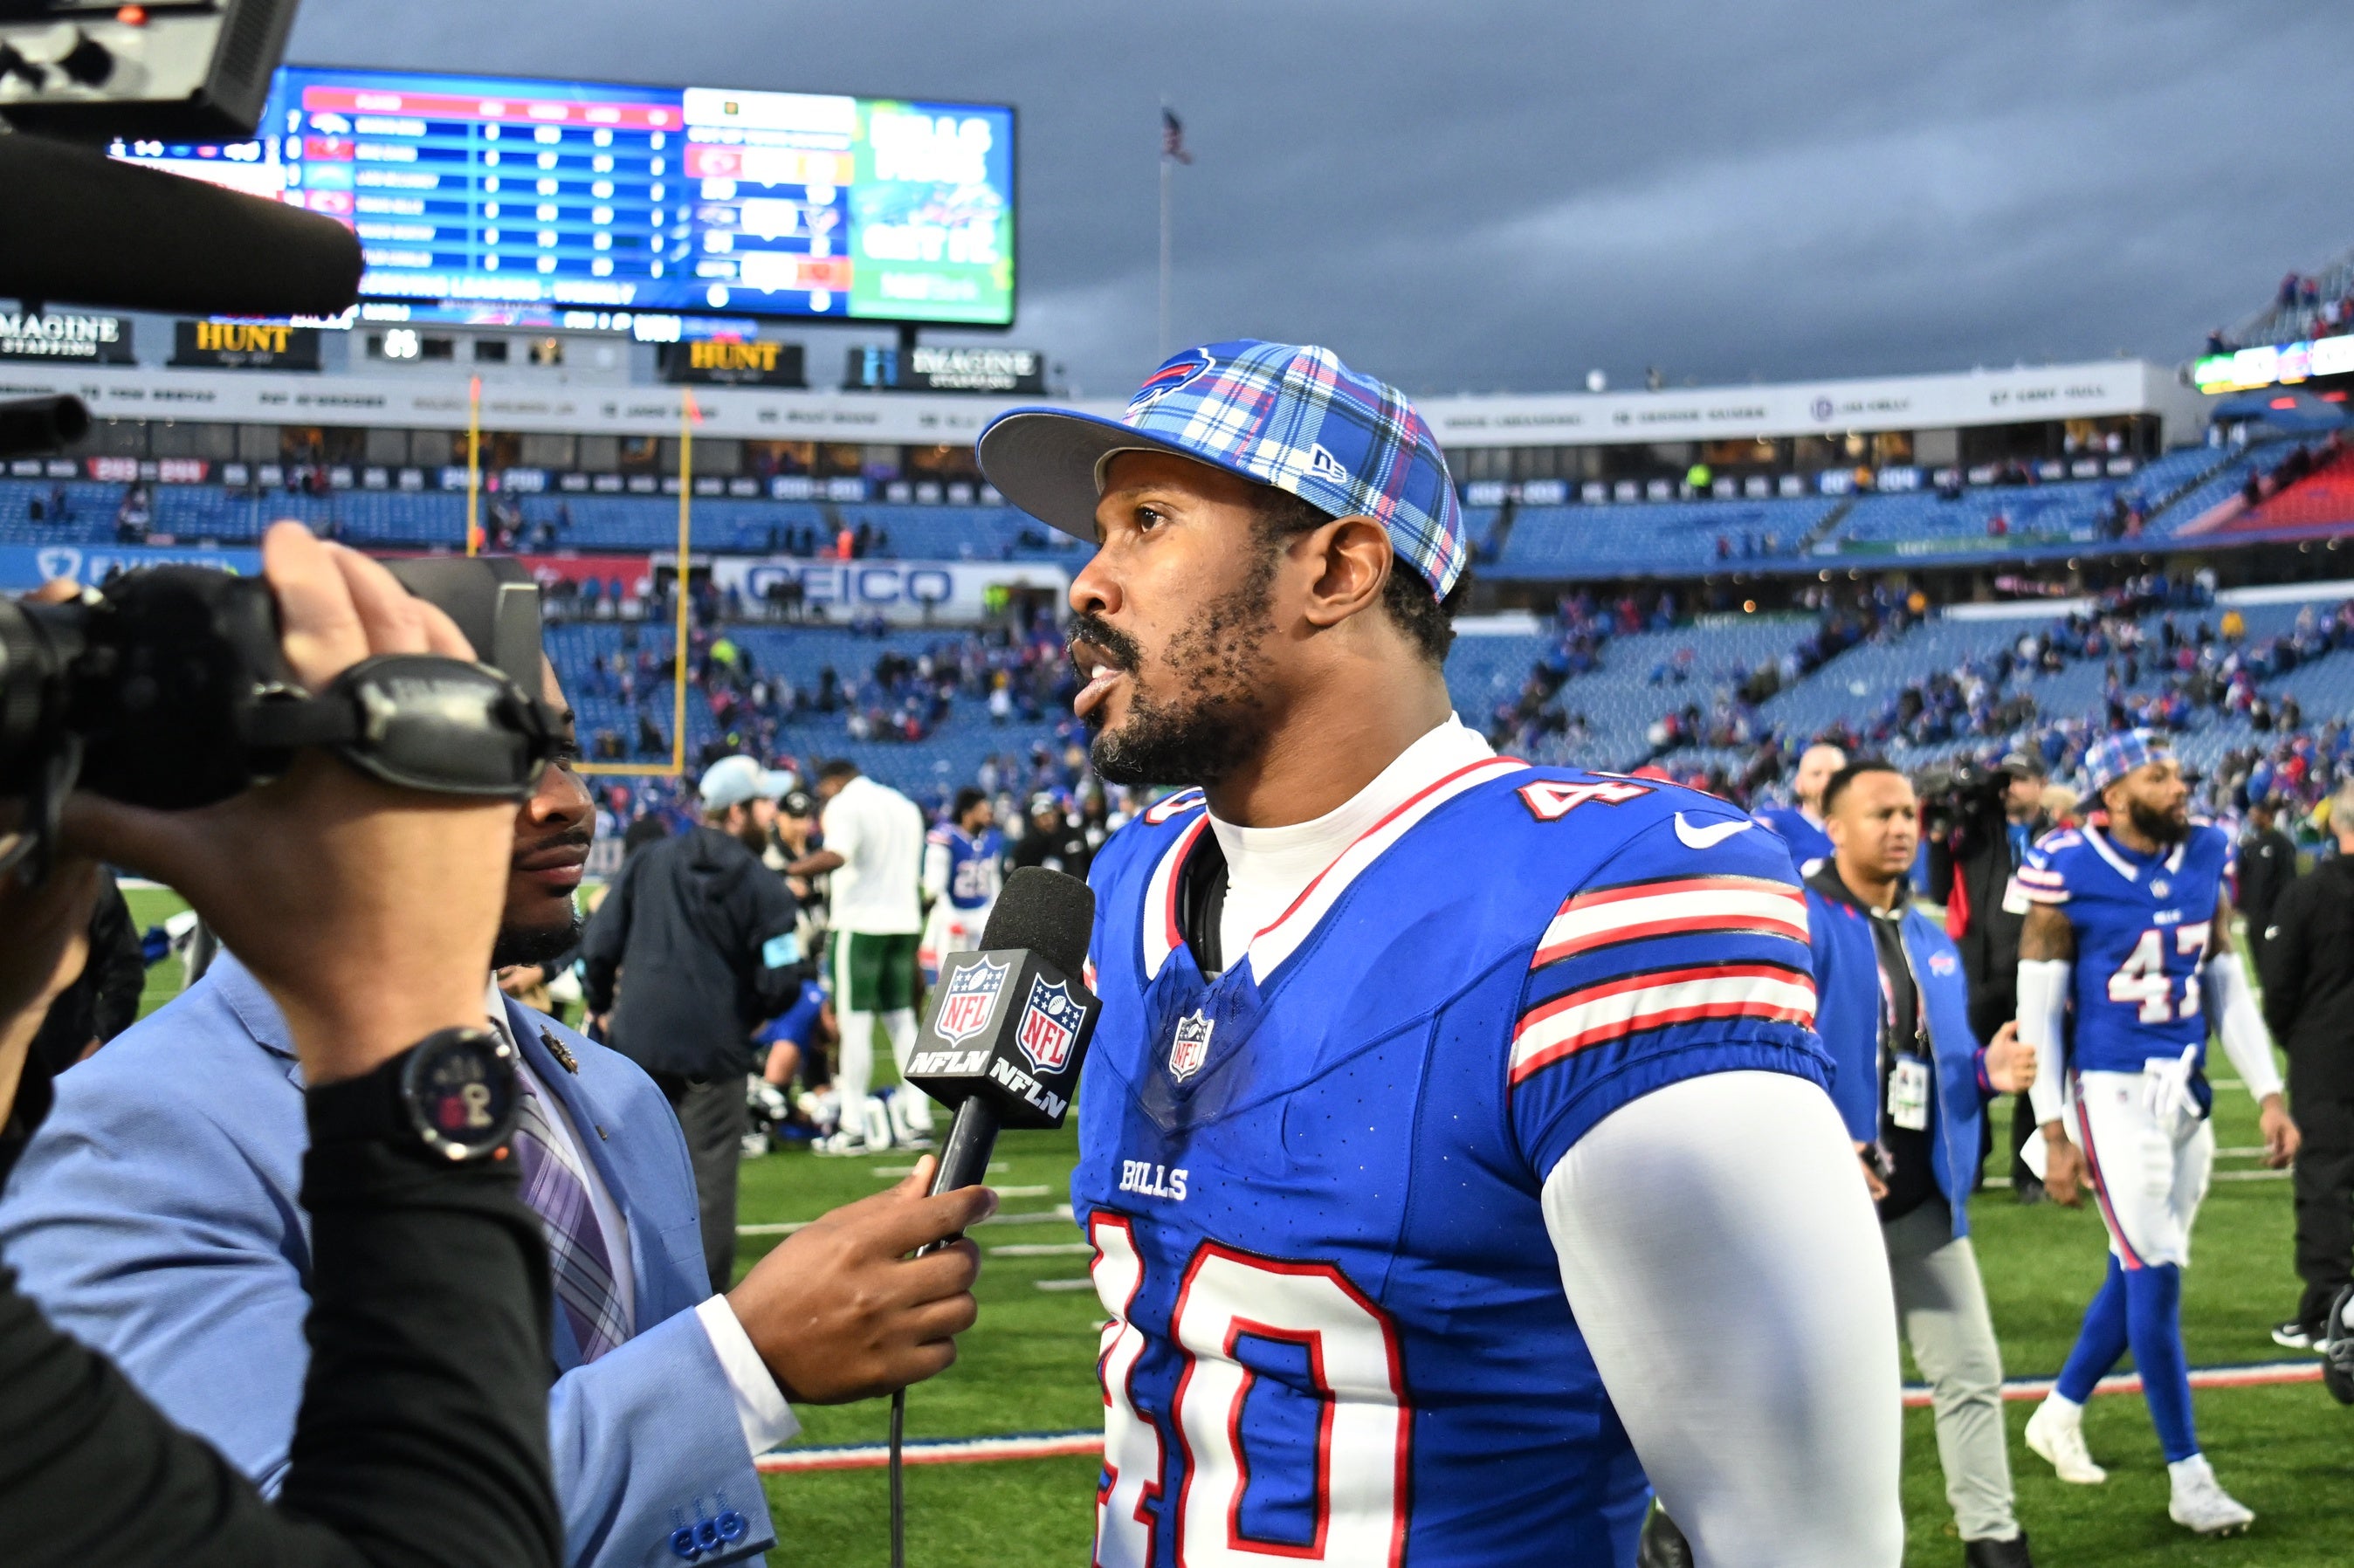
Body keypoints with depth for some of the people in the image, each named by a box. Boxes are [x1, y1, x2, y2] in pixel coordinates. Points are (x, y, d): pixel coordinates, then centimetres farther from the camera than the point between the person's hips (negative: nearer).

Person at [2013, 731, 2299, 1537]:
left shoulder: (2206, 860, 4)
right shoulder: (2070, 875, -13)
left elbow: (2229, 986, 12)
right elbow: (2038, 1010, -9)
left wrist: (2269, 1094, 7)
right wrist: (2053, 1133, -11)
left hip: (2188, 1092, 6)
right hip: (2112, 1092, -6)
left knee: (2143, 1269, 13)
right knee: (2154, 1272, -6)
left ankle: (2060, 1412, 34)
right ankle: (2188, 1477, 2)